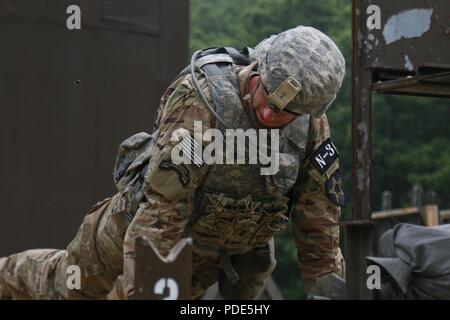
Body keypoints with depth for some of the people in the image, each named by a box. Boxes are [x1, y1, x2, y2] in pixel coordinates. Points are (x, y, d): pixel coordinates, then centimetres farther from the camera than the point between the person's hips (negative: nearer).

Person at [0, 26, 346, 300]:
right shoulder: (202, 101, -36)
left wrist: (328, 287, -12)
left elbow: (319, 215, -10)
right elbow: (164, 205, -37)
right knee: (70, 282, 21)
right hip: (147, 214, -3)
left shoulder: (312, 125, -20)